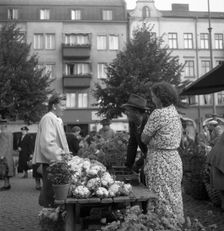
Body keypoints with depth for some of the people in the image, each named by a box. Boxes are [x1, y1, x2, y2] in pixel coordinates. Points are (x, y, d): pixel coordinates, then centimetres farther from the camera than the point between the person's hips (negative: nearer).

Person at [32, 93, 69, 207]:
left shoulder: (57, 119, 18)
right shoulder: (48, 119, -14)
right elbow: (47, 144, -22)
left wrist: (65, 154, 15)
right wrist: (59, 157, -21)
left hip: (55, 161, 9)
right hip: (50, 162, -9)